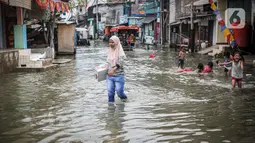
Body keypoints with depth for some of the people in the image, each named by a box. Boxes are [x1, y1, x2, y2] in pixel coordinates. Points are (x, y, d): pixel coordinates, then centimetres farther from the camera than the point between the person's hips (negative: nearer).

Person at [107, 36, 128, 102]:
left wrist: (113, 70, -34)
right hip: (110, 76, 5)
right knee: (110, 92, 3)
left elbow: (119, 63, -22)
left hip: (118, 75, -5)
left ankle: (124, 98, 33)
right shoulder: (110, 51, 7)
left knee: (119, 92, 2)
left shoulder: (120, 52, -11)